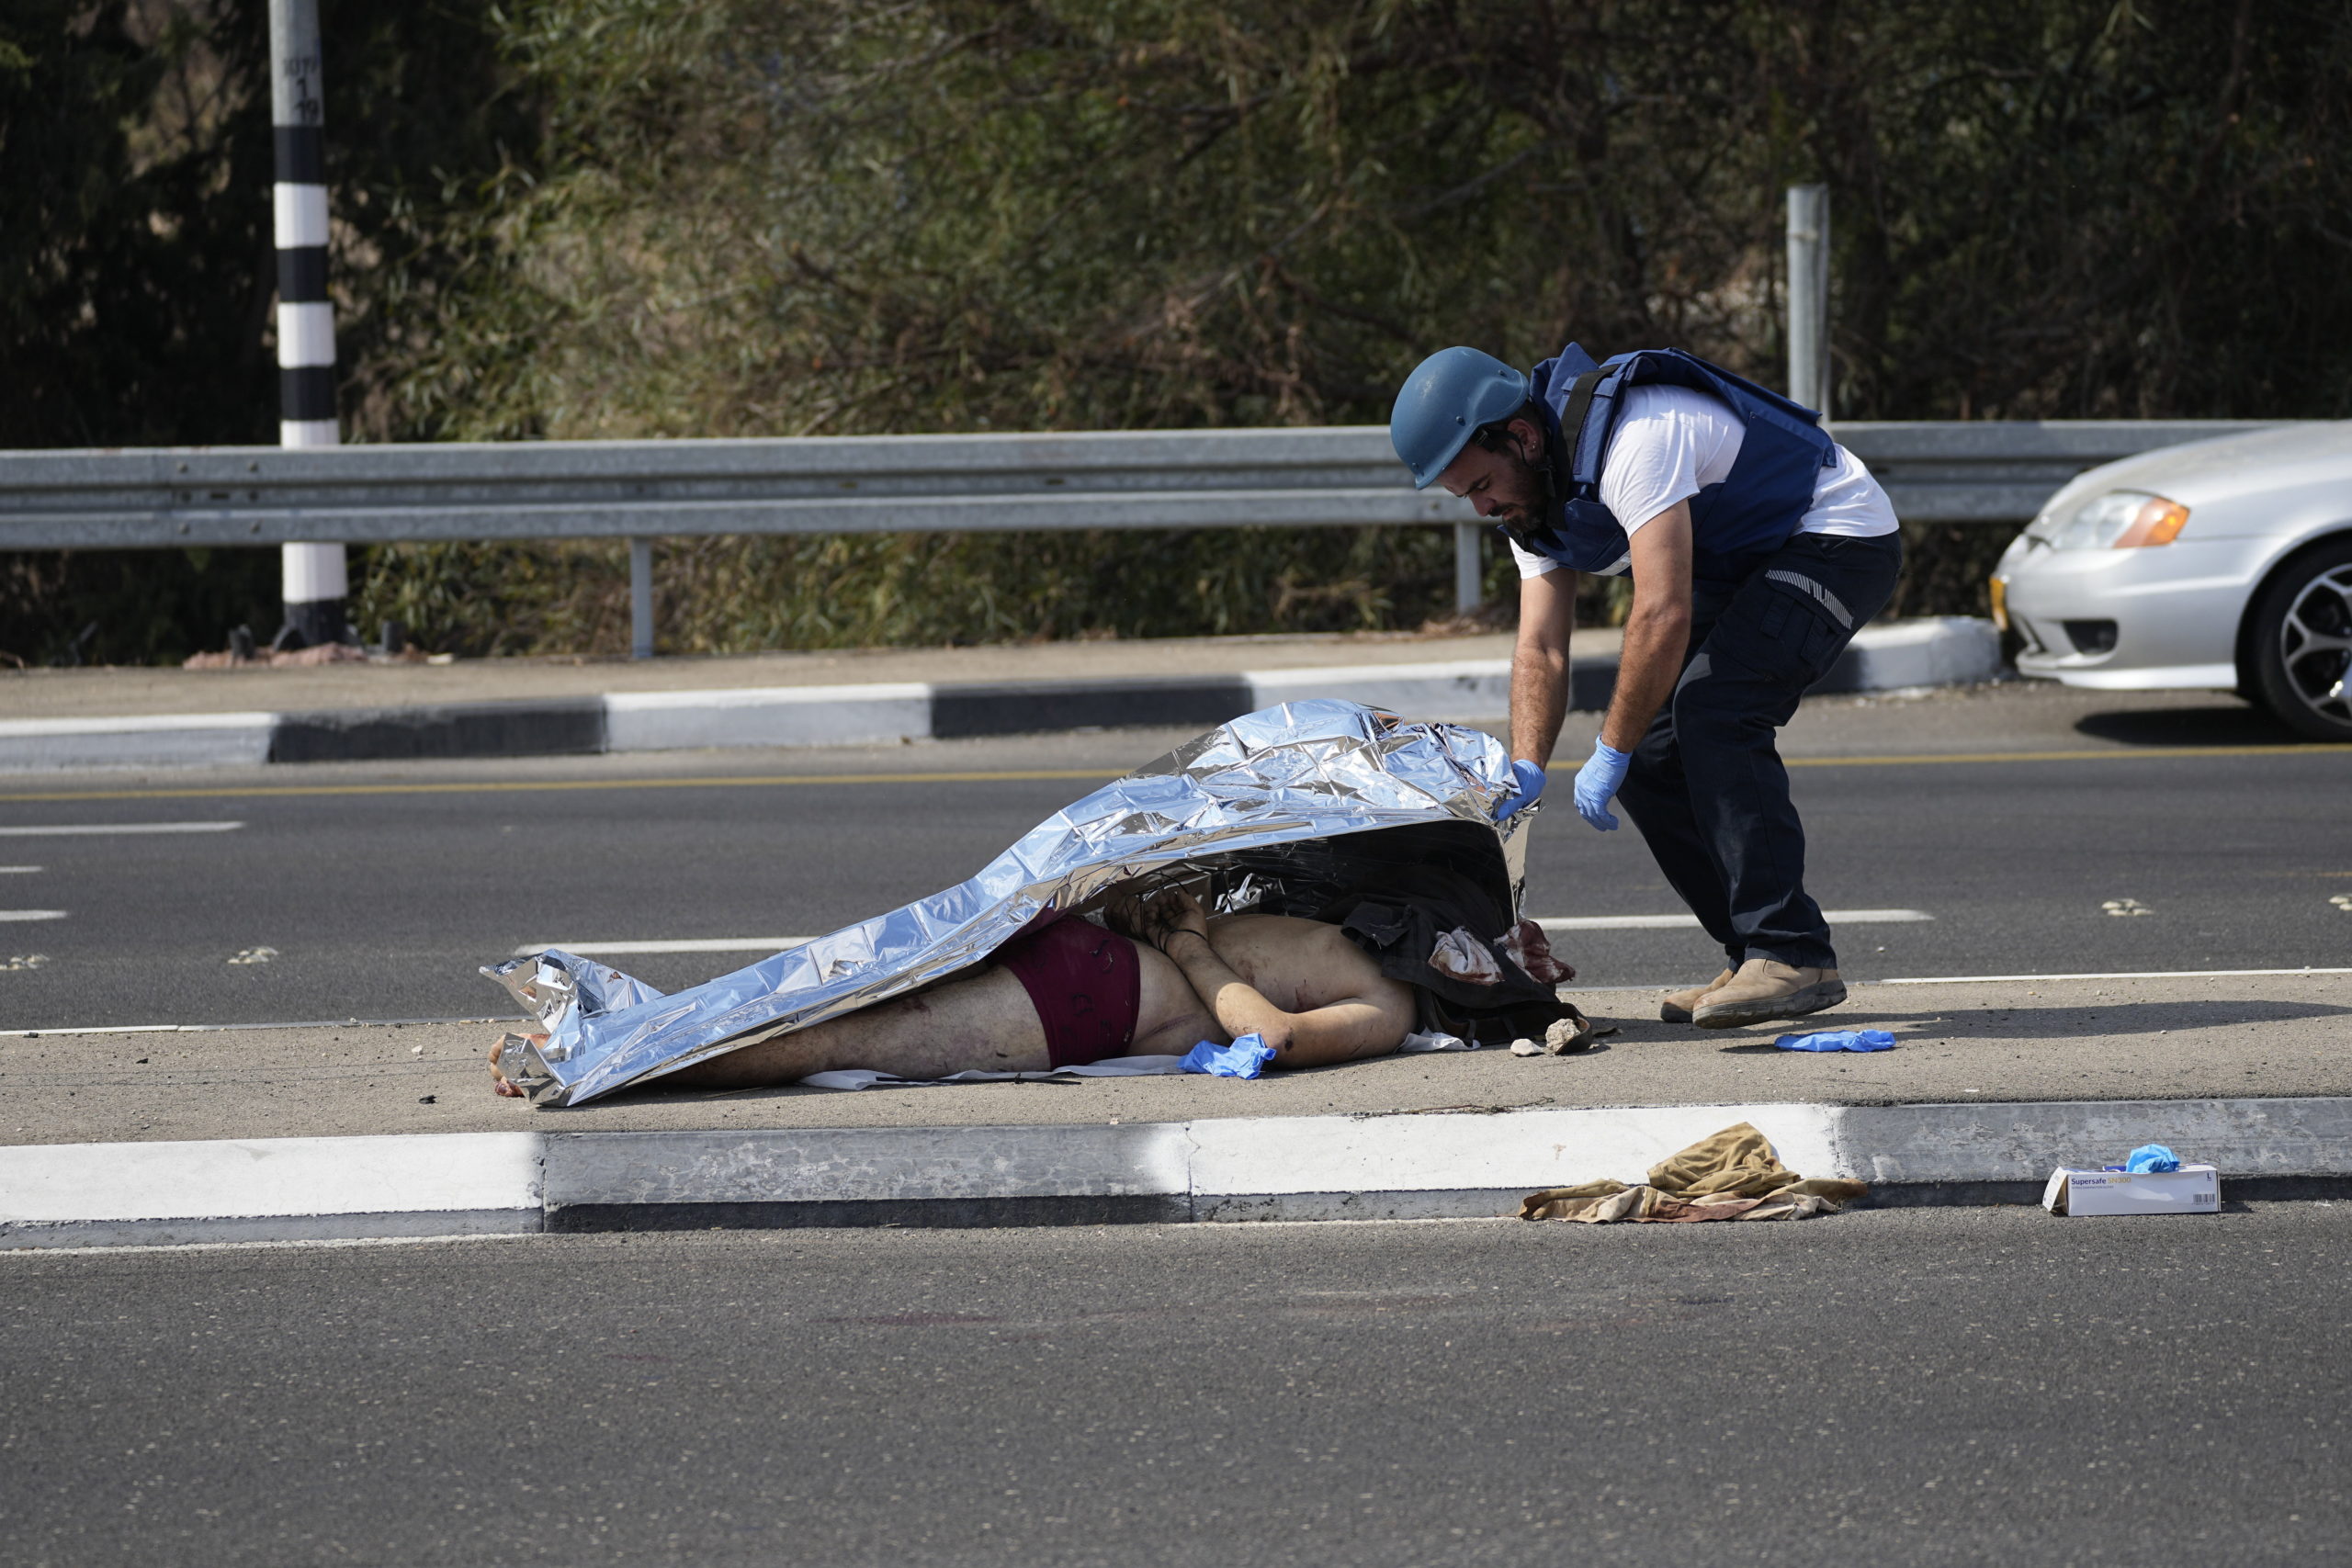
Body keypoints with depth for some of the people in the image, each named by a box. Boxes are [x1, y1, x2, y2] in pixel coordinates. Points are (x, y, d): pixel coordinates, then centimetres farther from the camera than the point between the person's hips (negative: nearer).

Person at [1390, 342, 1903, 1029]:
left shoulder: (1633, 441, -32)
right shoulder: (1531, 489, -1)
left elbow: (1664, 617, -34)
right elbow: (1541, 648, -1)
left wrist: (1611, 754, -26)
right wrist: (1524, 772, -16)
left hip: (1841, 538, -10)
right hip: (1738, 567, 10)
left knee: (1711, 709, -27)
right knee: (1650, 754, 0)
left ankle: (1794, 958, -28)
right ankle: (1752, 955, 6)